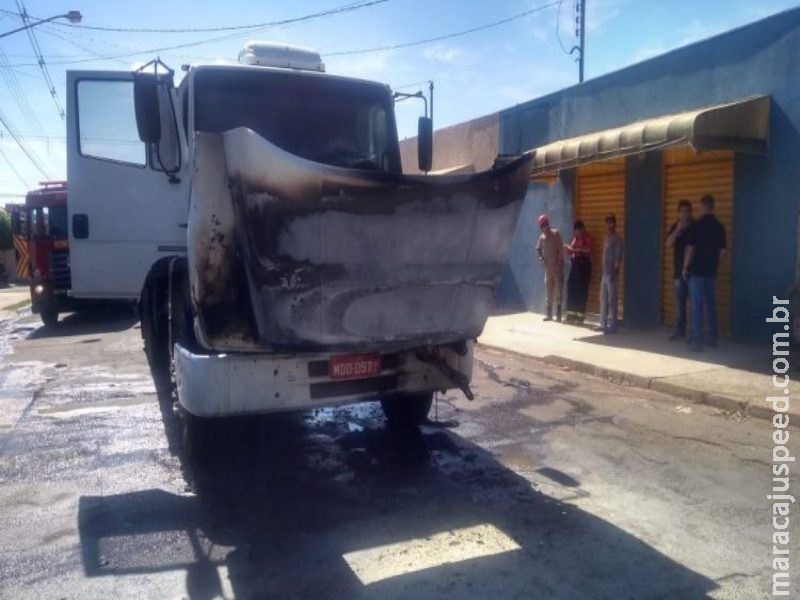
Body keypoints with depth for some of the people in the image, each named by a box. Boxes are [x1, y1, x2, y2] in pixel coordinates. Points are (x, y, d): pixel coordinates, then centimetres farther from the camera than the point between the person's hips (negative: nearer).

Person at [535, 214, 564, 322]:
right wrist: (541, 257, 4)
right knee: (548, 290, 8)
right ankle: (549, 314, 14)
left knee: (558, 290, -8)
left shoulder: (555, 234, -8)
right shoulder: (542, 237, 8)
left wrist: (559, 263, -17)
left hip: (557, 267, -6)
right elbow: (538, 249, 23)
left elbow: (561, 249, -13)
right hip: (548, 267, 6)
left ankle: (558, 314, -7)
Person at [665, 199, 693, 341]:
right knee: (680, 303, 7)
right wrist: (678, 230, -14)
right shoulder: (675, 227, 9)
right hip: (679, 271, 4)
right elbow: (668, 244, -4)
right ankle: (680, 331, 14)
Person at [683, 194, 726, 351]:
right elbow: (722, 250, 9)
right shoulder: (719, 226, 5)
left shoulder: (697, 225, -11)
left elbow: (690, 249, -11)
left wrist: (685, 267, -2)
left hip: (697, 270, -5)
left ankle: (697, 341, -4)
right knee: (711, 305, 12)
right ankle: (712, 338, 19)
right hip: (711, 271, 5)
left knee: (697, 306, -4)